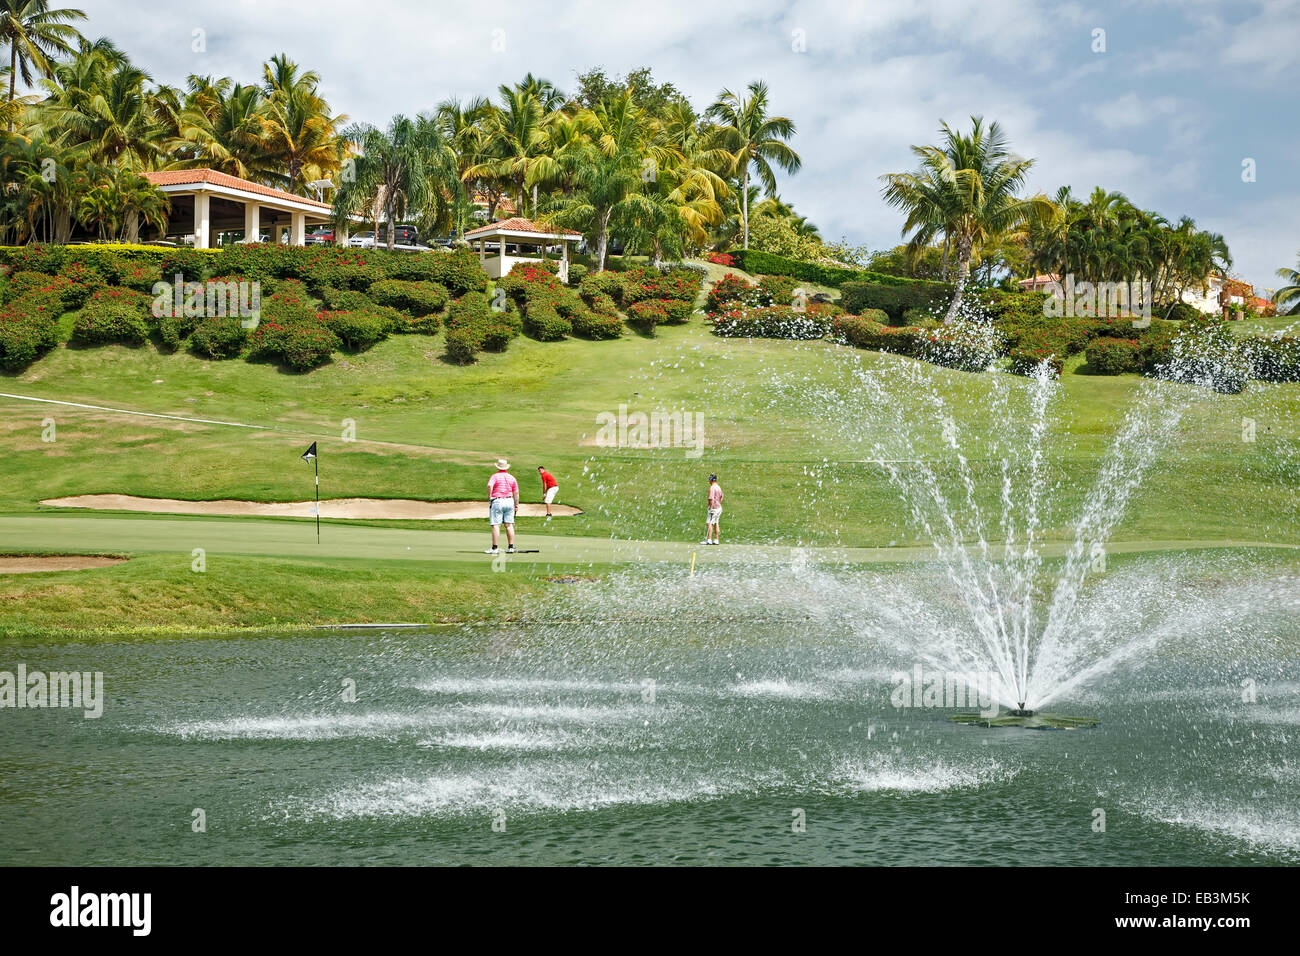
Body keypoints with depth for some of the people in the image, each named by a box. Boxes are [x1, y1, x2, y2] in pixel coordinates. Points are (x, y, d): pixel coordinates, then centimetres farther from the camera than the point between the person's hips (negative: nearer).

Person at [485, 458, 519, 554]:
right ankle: (511, 547, 6)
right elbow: (516, 493, 10)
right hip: (509, 501, 4)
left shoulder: (495, 476, -2)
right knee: (509, 525, 7)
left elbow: (489, 485, -22)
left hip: (497, 501, -4)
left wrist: (489, 497, -13)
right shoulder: (512, 478, 11)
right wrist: (516, 504, 16)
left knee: (496, 525, -5)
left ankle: (495, 548, -7)